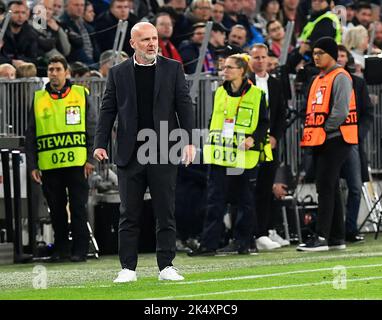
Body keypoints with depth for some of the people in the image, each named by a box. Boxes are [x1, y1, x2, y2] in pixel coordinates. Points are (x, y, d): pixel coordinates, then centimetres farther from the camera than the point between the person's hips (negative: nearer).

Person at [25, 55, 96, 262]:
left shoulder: (81, 94, 6)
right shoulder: (38, 99, 10)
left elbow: (92, 129, 5)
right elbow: (30, 136, 11)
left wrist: (90, 159, -3)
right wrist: (32, 165, 4)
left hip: (77, 163, -2)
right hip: (49, 165, 2)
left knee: (78, 207, -1)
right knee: (56, 210, 7)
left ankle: (80, 249, 3)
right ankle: (60, 249, 15)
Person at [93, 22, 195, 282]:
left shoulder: (173, 69, 6)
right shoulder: (118, 73, 7)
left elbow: (184, 106, 4)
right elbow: (108, 110, 7)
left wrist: (189, 141, -6)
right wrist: (101, 144, -2)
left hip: (164, 152, 0)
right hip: (130, 153, 0)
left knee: (166, 212, 2)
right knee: (129, 214, 3)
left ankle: (166, 266, 7)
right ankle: (128, 268, 7)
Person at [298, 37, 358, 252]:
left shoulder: (340, 77, -9)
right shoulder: (318, 80, 19)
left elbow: (341, 111, -19)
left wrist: (324, 130, -13)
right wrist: (310, 133, 10)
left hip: (335, 140, -9)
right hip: (320, 142, 9)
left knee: (325, 187, -12)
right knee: (330, 188, 11)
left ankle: (321, 237, -14)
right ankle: (337, 237, 16)